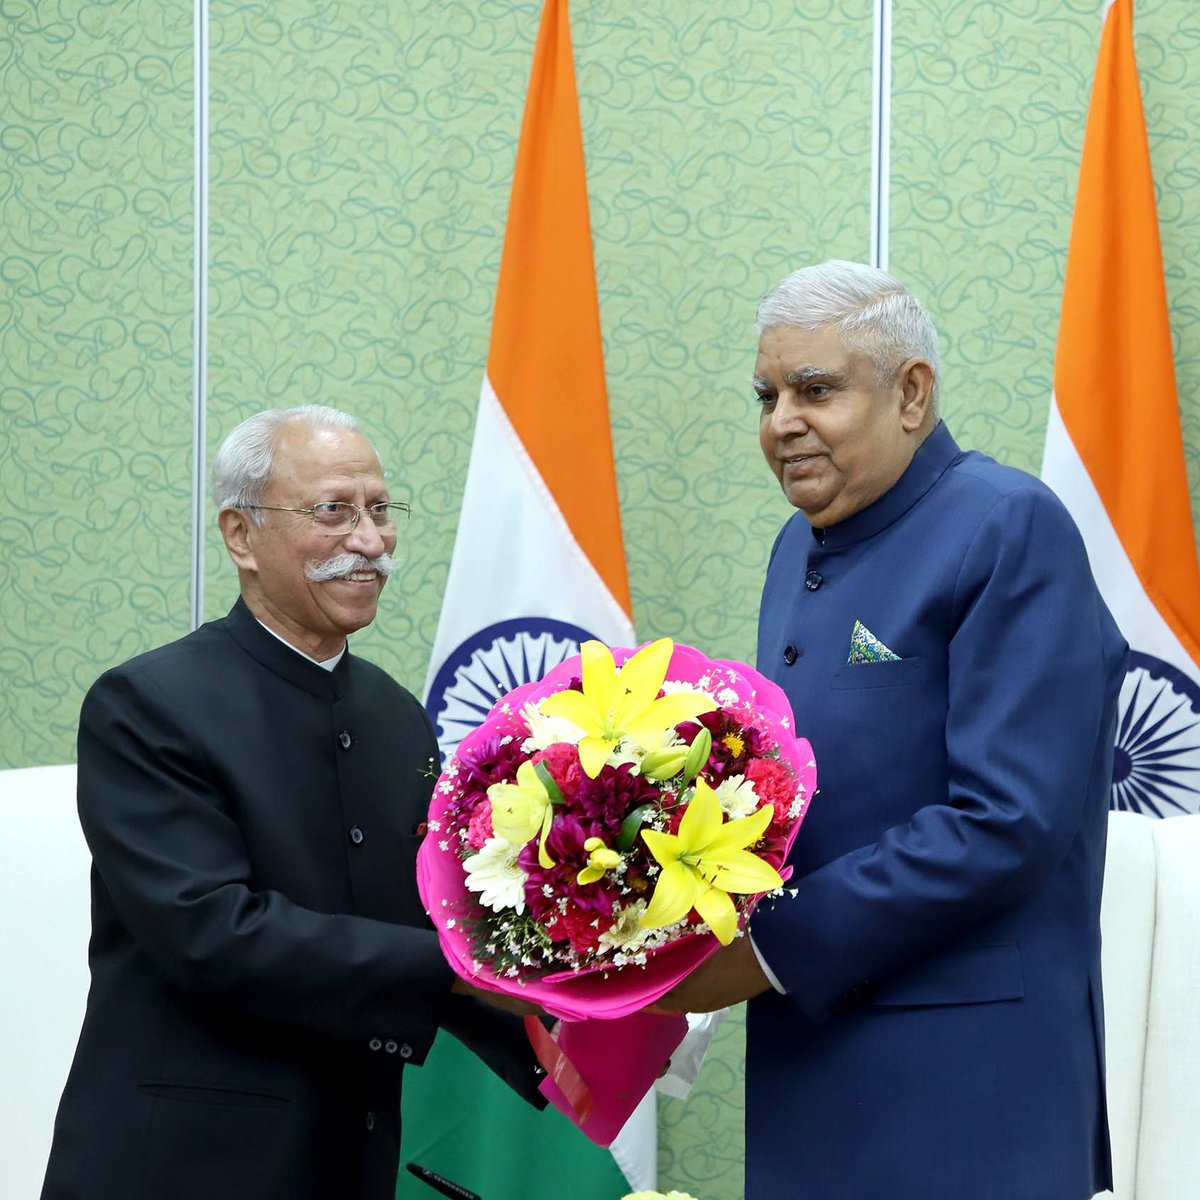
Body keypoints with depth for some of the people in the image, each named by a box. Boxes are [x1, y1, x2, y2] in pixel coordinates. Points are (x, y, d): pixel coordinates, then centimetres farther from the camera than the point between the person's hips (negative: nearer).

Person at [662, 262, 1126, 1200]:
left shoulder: (1011, 527, -12)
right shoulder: (803, 546, 13)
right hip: (811, 1053, 7)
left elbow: (1010, 820, -20)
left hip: (960, 1085, -7)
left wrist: (774, 949, -18)